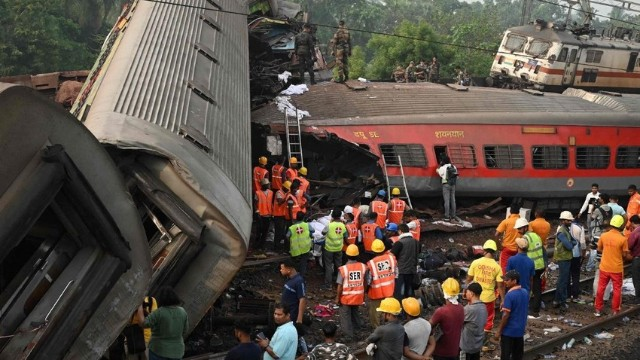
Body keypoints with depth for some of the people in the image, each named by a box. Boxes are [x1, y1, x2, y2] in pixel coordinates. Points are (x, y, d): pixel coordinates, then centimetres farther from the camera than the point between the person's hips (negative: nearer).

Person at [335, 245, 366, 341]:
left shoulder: (343, 269, -21)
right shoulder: (363, 267, -10)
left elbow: (340, 286, -16)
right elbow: (365, 283, 0)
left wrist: (337, 298, -3)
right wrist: (364, 295, 15)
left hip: (346, 297, -3)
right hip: (358, 297, 3)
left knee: (346, 316, 12)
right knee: (355, 313, 27)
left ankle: (348, 336, 18)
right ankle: (358, 327, 39)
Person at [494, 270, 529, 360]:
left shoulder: (510, 295, -21)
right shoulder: (525, 292, 3)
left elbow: (506, 315, -20)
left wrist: (499, 331, -12)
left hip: (509, 331, -7)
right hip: (520, 329, 7)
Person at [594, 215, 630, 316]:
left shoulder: (603, 236, -7)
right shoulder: (623, 239, -16)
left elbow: (599, 249, 4)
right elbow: (625, 255, -9)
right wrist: (630, 257, 12)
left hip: (604, 267, 3)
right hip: (617, 269, -3)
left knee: (601, 288, 14)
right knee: (617, 290, 12)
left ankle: (598, 310, 20)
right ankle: (615, 311, 17)